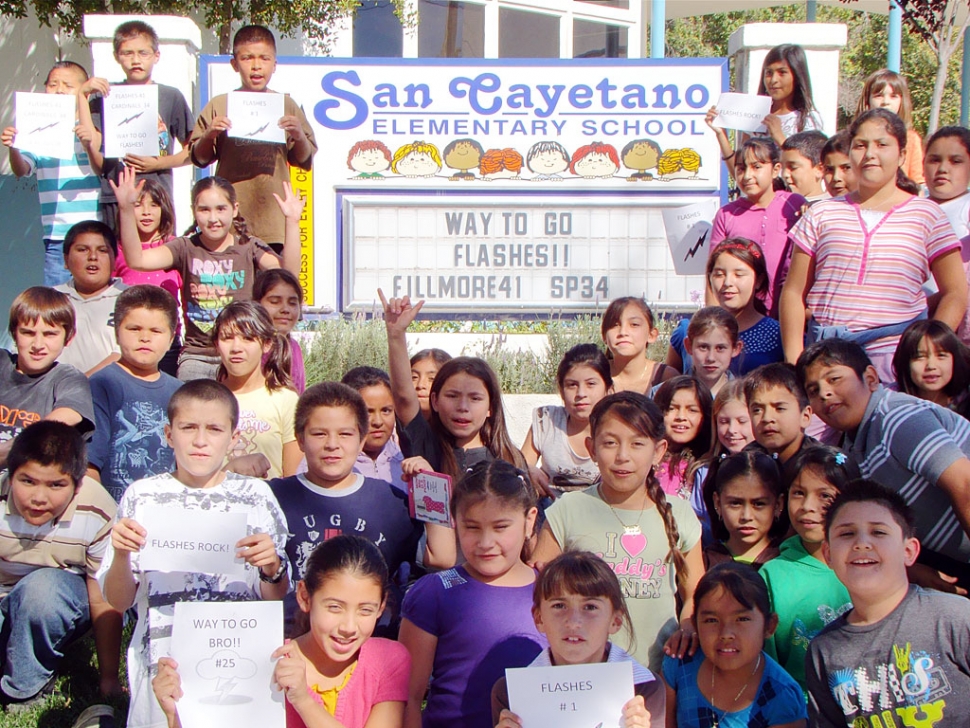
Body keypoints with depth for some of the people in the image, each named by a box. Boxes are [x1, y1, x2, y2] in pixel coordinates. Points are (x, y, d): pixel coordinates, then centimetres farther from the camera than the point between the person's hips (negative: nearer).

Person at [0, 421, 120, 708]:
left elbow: (103, 603, -16)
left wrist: (109, 680, -9)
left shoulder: (98, 518, -23)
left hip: (61, 604, -1)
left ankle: (26, 689, -13)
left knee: (43, 586, -36)